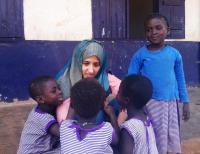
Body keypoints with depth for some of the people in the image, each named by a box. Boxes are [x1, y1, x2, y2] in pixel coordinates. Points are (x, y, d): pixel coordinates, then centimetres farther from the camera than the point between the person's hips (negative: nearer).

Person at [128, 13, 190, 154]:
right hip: (150, 102, -2)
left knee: (172, 136, 12)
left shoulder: (174, 53, 0)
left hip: (171, 102, 2)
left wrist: (185, 103, 11)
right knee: (155, 137, 4)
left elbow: (180, 79, 9)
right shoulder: (140, 54, -5)